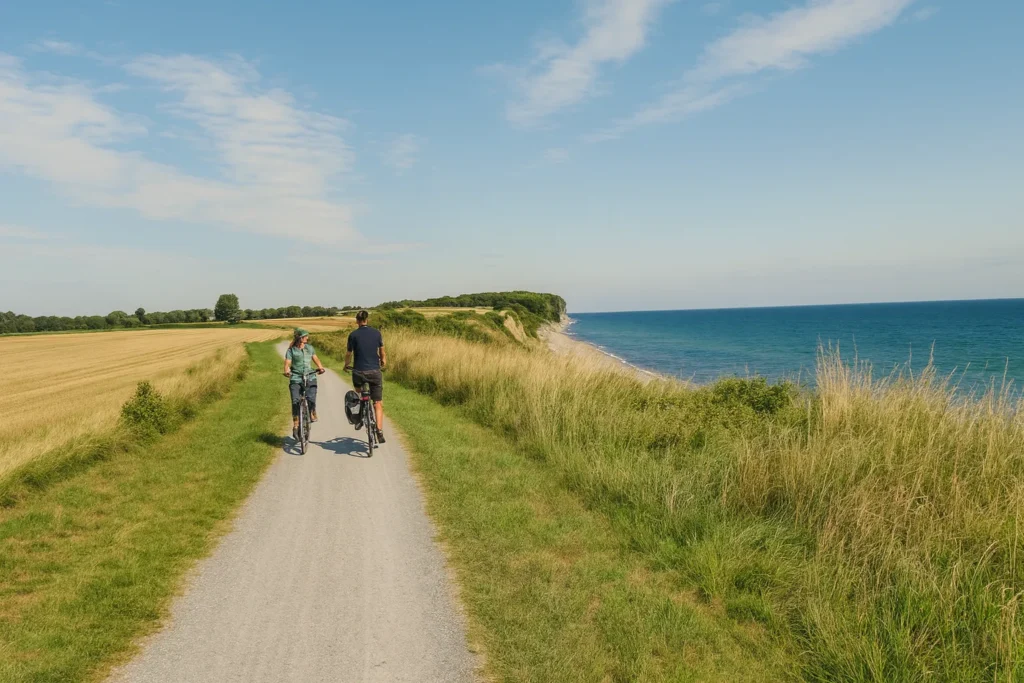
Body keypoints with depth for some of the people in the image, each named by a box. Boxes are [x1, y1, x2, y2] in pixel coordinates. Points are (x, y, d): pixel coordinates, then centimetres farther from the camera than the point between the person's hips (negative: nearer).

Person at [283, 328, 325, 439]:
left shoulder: (309, 348, 16)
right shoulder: (291, 350, 5)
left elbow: (315, 359, 17)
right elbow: (287, 363, -5)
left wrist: (320, 367, -4)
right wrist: (287, 371, -26)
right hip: (295, 379, -2)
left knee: (311, 399, -20)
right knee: (295, 401, -14)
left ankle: (312, 414, 11)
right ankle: (296, 425, -1)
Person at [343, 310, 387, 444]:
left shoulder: (353, 335, -1)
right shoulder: (376, 332, 3)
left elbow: (349, 354, 3)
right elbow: (382, 351, 14)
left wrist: (346, 365, 23)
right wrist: (383, 362, 33)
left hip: (359, 372, 0)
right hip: (375, 372, 0)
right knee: (378, 403, 2)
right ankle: (379, 431, -9)